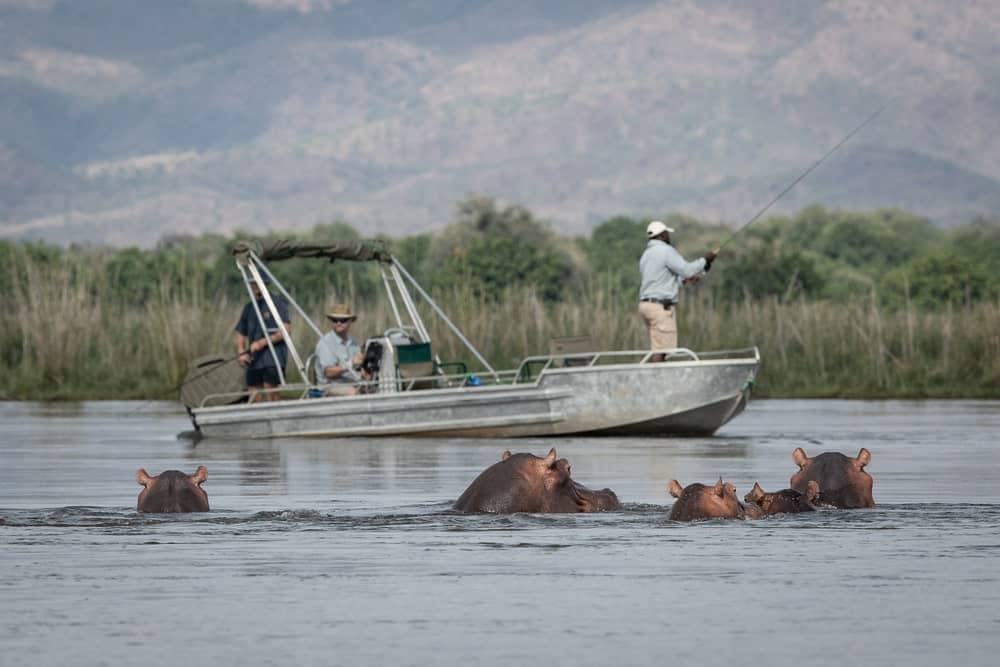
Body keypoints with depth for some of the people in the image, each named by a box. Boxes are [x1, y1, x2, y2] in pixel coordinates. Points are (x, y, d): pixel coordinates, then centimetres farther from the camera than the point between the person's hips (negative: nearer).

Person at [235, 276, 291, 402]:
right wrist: (241, 352, 5)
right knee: (254, 398, 1)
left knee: (271, 394, -15)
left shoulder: (277, 303, -1)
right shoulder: (249, 307, 17)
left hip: (273, 358, -6)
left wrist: (262, 342, -14)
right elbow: (240, 333, 23)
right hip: (253, 359, 6)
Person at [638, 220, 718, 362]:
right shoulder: (666, 251, -11)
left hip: (646, 304, 9)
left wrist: (684, 279, 24)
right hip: (661, 307, -9)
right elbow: (687, 270, -15)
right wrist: (705, 260, -2)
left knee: (657, 349, 12)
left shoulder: (646, 255, 18)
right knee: (661, 350, -9)